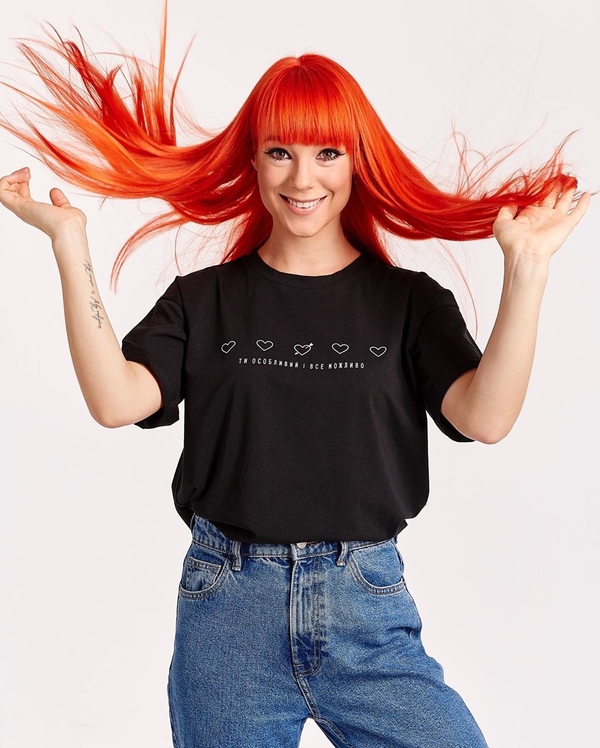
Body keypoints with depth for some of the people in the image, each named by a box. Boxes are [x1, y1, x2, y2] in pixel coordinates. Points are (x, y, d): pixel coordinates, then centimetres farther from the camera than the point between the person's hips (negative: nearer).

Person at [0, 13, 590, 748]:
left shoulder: (408, 301, 2)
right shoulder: (204, 300, 4)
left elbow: (485, 417, -13)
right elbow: (115, 400, -12)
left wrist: (526, 269, -21)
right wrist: (69, 244, -14)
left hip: (366, 605, 0)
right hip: (226, 606, 1)